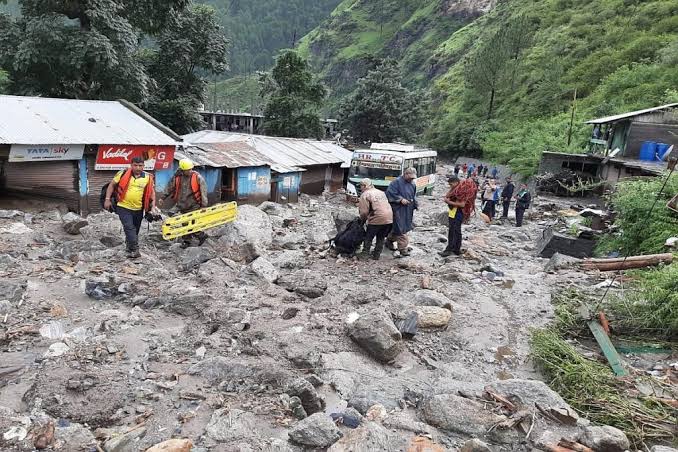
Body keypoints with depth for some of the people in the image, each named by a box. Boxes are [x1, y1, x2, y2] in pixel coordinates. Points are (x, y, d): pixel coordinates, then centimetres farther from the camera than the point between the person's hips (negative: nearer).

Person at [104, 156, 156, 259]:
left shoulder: (148, 177, -1)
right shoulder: (123, 174, -5)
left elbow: (152, 191, 9)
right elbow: (112, 185, 4)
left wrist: (153, 204, -1)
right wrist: (107, 199, -1)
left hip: (138, 209, 3)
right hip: (123, 207, -3)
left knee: (135, 230, 13)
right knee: (129, 228, -15)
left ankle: (130, 248, 32)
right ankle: (135, 250, -16)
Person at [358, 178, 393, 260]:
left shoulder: (365, 195, -3)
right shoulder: (381, 192, 20)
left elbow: (364, 212, -10)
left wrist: (363, 219, 9)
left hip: (377, 219, -7)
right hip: (389, 218, 7)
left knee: (368, 237, 10)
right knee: (381, 238, 18)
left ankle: (365, 254, 12)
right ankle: (377, 255, 23)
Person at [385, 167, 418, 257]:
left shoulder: (412, 184, 13)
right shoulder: (396, 182, -11)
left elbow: (414, 196, 23)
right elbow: (389, 193, -16)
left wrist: (415, 205, 6)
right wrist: (401, 199, -20)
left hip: (408, 211, 7)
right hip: (398, 210, -7)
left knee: (396, 228, 15)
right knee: (401, 229, -7)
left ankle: (389, 240, 33)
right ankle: (403, 248, -3)